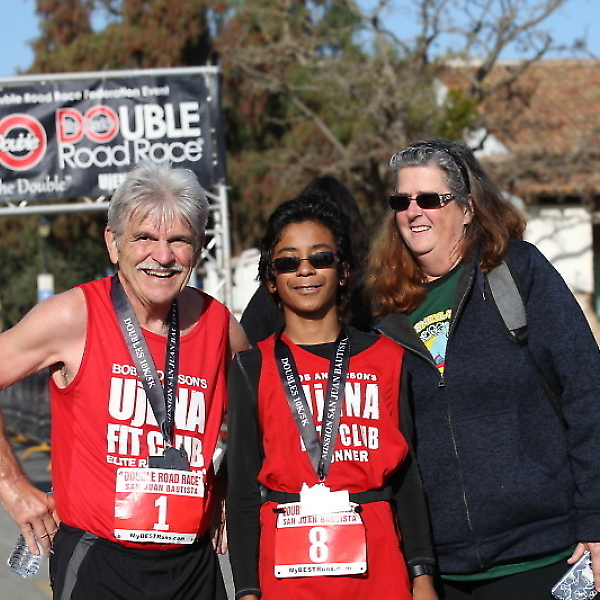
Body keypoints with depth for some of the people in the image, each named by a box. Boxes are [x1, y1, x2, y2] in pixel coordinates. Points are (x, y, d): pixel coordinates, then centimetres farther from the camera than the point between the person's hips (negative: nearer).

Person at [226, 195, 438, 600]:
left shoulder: (387, 358, 8)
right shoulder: (253, 368, 6)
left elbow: (408, 473, 8)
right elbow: (242, 487, 4)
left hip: (376, 559, 1)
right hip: (286, 565, 0)